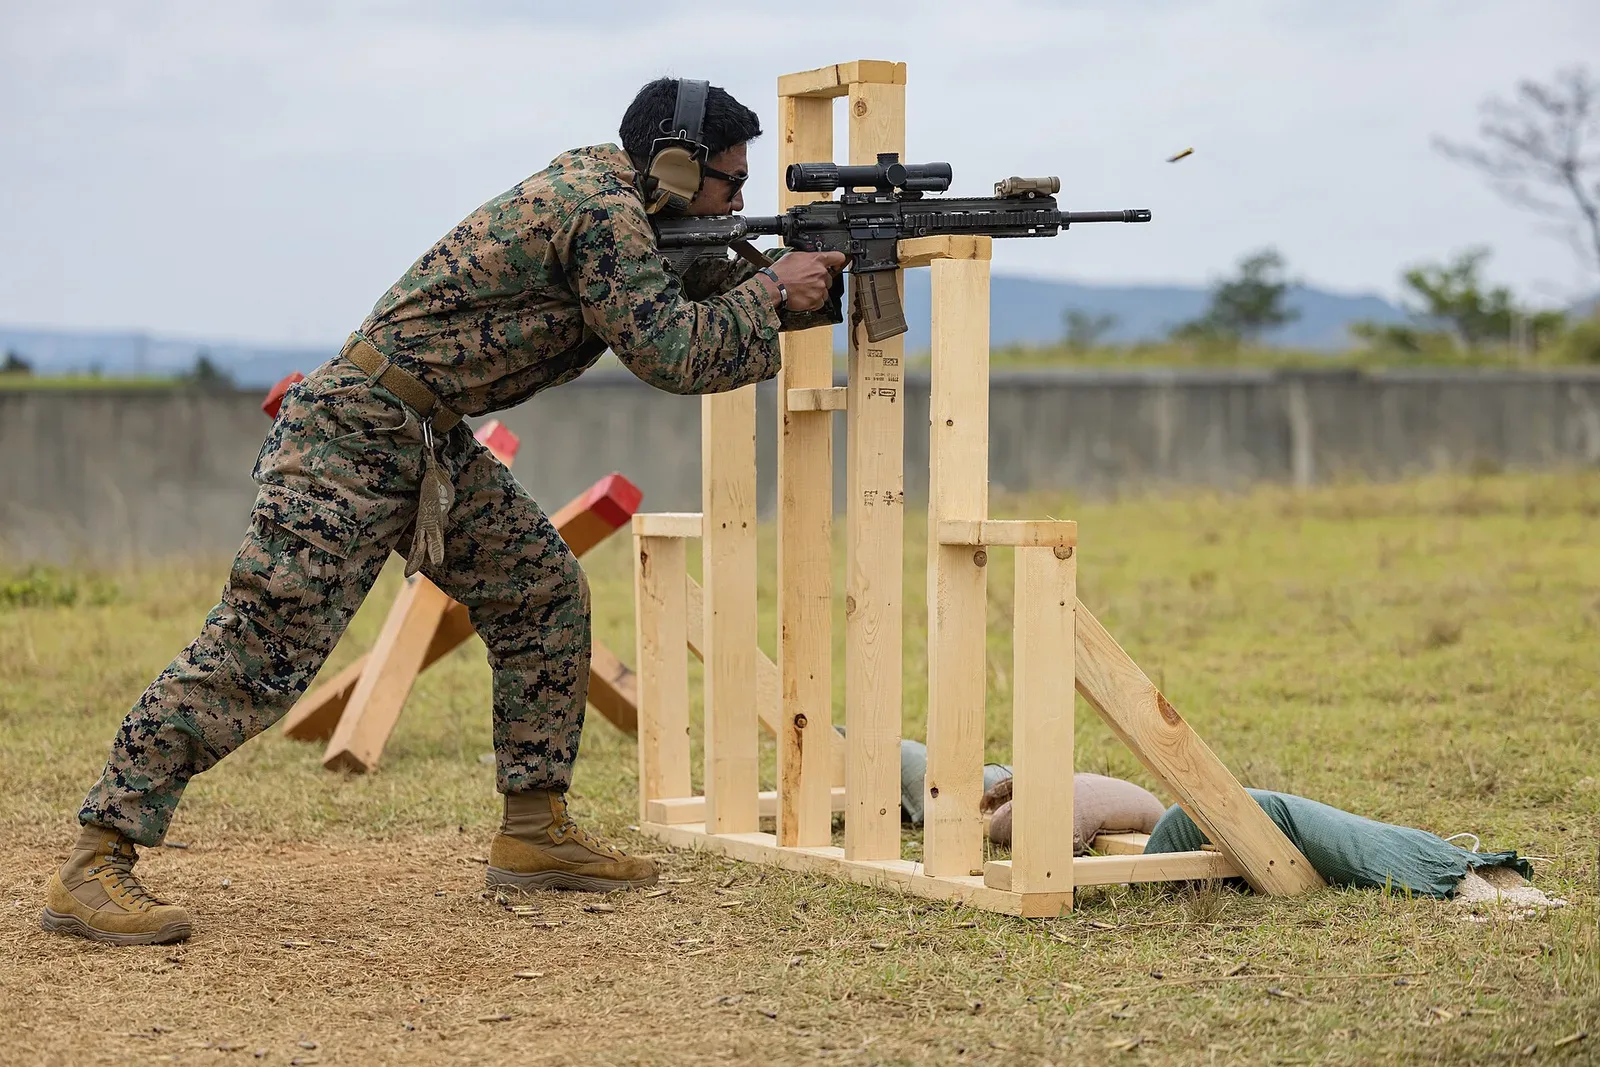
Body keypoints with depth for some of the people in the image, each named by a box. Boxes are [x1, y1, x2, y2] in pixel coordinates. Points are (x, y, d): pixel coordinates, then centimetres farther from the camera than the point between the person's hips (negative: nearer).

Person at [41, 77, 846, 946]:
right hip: (351, 436, -10)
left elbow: (692, 296, 23)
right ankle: (91, 871, -13)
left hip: (431, 444, 10)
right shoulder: (598, 209, -16)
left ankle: (535, 831, 19)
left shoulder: (603, 189, 14)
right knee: (260, 649, -14)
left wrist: (814, 284, 12)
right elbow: (675, 355, -16)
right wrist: (774, 293, -4)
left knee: (546, 595, 11)